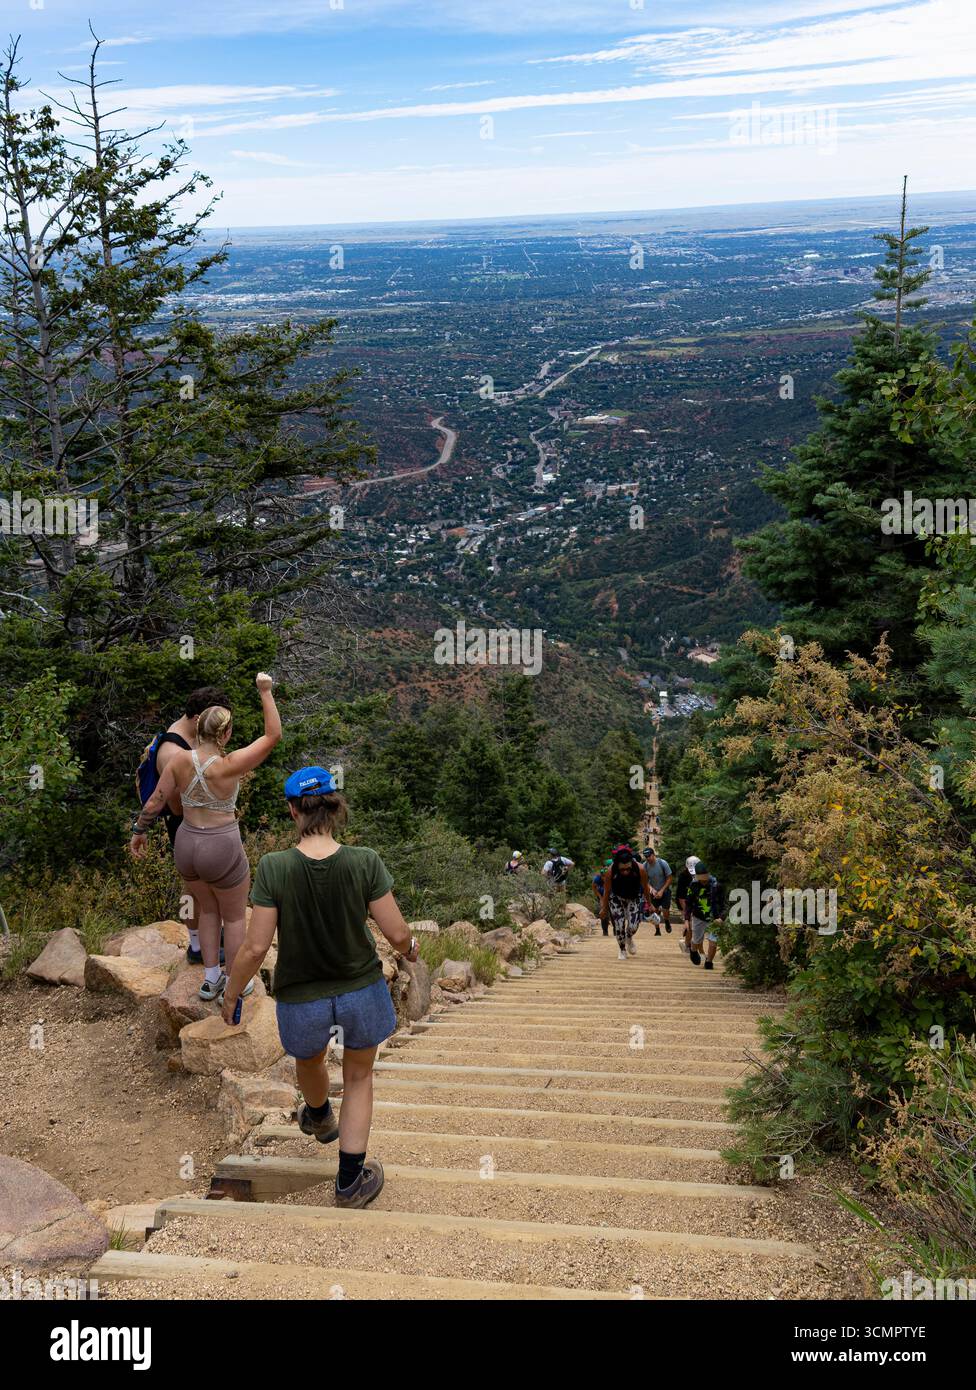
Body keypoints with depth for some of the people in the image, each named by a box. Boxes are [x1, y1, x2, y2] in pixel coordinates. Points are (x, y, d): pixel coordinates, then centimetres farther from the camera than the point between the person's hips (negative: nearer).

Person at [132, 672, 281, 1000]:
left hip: (186, 848, 5)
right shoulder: (231, 765, -23)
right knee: (235, 917, 20)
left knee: (209, 910, 28)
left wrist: (139, 829, 16)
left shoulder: (179, 759, -12)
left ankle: (210, 980, 36)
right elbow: (273, 736, -15)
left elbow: (155, 803, -4)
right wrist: (265, 692, -11)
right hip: (222, 852, -5)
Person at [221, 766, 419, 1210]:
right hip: (362, 991, 0)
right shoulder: (365, 862, -20)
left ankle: (319, 1118, 65)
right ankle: (350, 1181, 31)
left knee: (309, 1061, 34)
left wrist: (231, 994, -1)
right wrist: (409, 948, 9)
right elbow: (396, 933, -15)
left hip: (302, 1001, 1)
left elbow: (256, 947, -19)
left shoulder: (274, 868, -22)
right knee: (358, 1078, 26)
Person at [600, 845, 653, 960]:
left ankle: (629, 938, 26)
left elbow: (645, 887, -10)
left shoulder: (639, 869, -29)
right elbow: (606, 891, -12)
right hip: (616, 898, 0)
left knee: (633, 926, -11)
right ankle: (622, 950, 20)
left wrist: (649, 905, 3)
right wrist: (604, 908, 0)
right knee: (619, 926, -7)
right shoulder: (611, 871, -30)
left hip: (634, 897, 0)